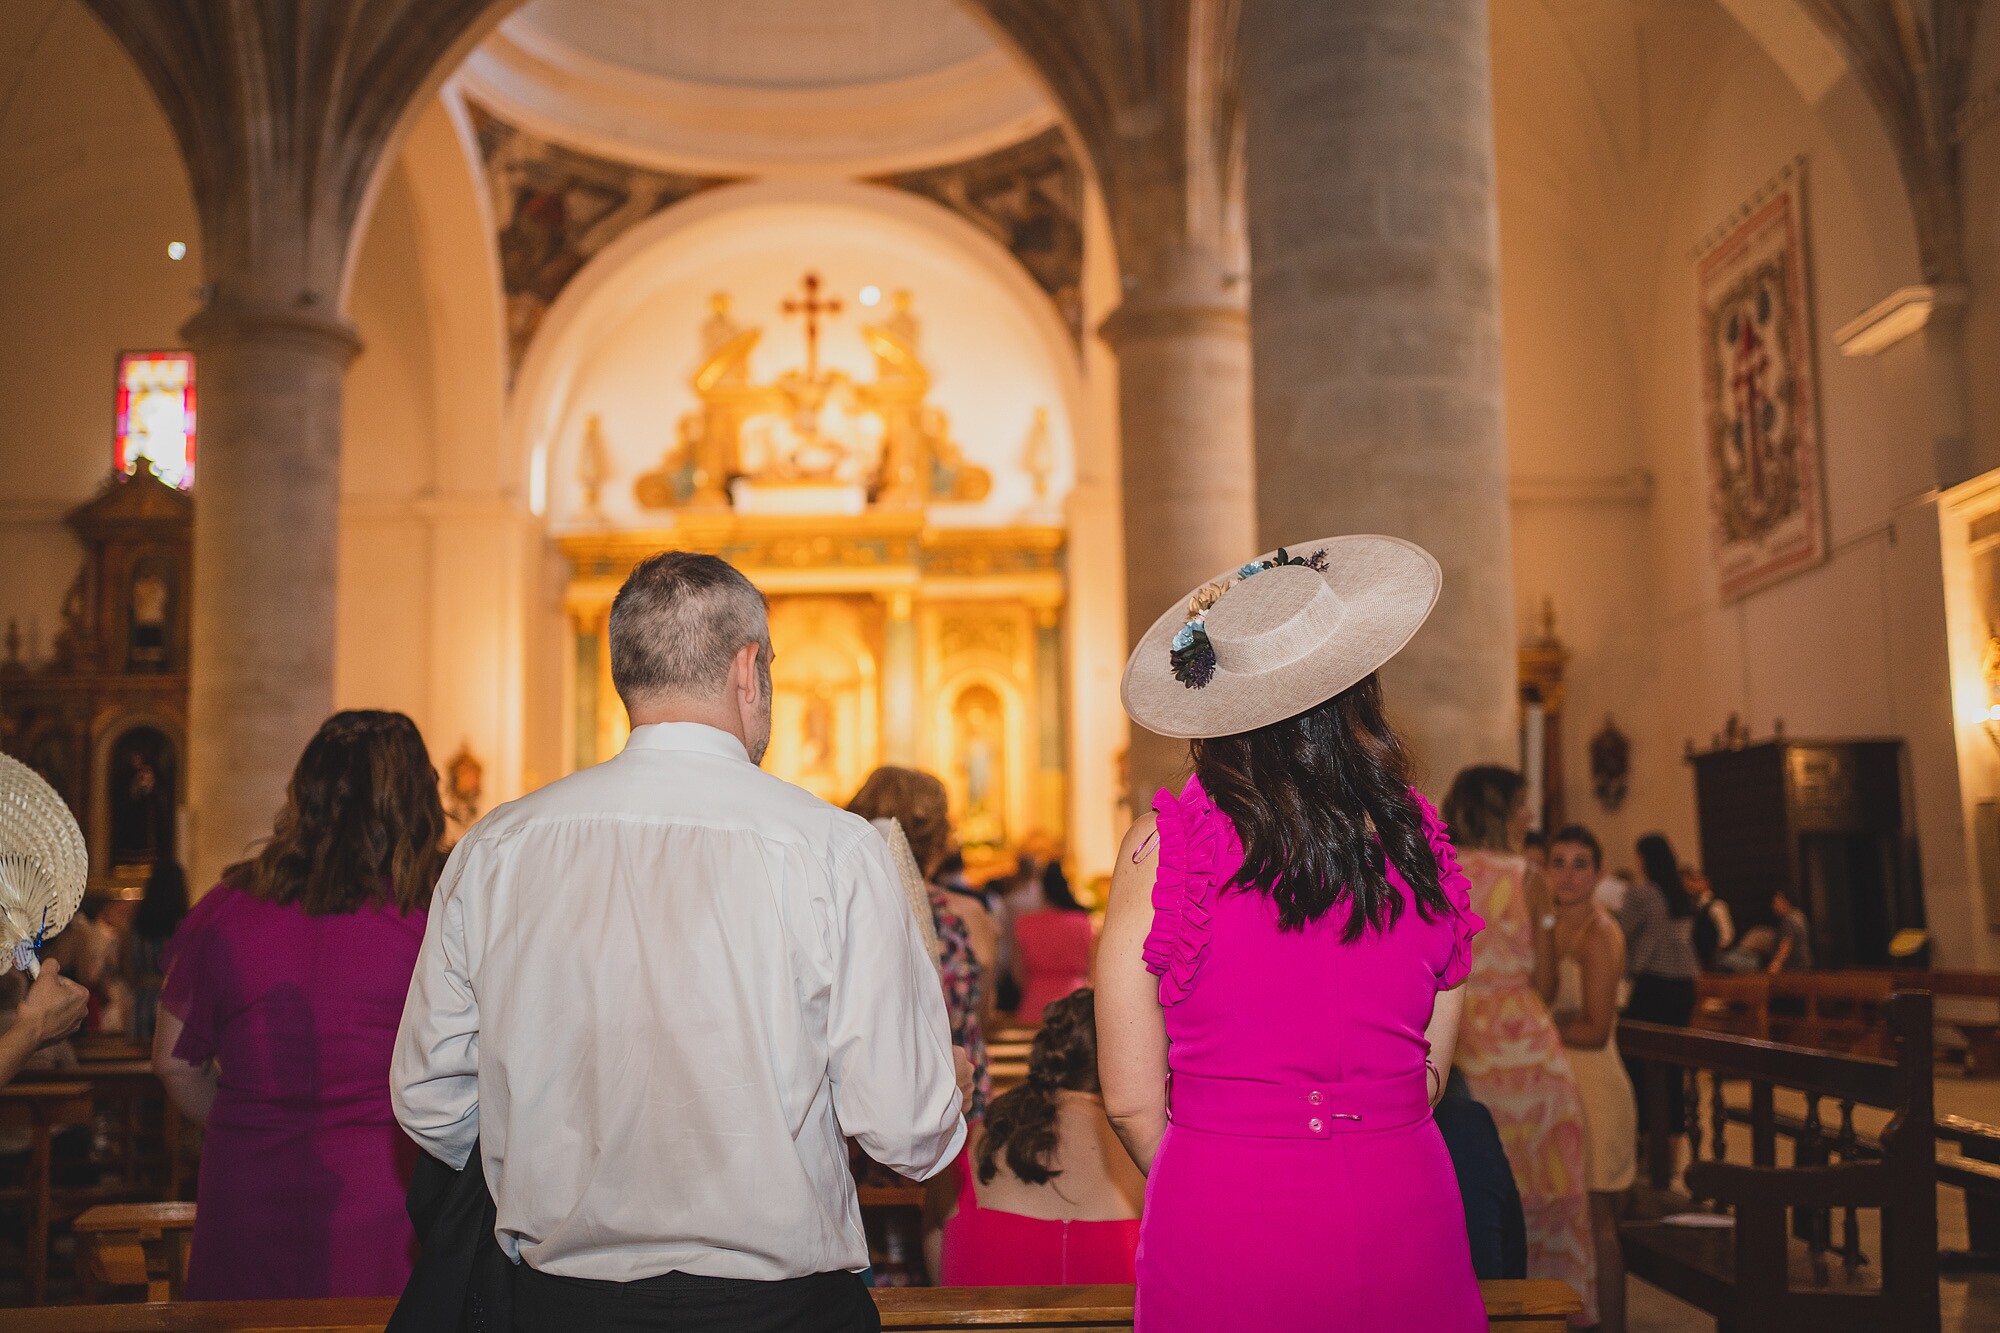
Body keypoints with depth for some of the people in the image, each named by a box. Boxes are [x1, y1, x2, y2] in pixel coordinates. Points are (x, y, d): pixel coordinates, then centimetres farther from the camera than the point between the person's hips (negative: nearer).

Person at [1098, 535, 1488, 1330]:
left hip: (1218, 1248, -2)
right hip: (1404, 1212, 3)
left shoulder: (1162, 847, -11)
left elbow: (1131, 1100, -6)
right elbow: (1428, 1079, 6)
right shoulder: (1422, 840, -3)